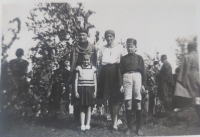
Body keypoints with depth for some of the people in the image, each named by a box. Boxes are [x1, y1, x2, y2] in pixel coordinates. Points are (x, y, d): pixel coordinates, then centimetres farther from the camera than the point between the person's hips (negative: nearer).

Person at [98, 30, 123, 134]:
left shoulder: (119, 47, 9)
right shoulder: (102, 49, 19)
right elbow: (100, 63, 15)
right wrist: (99, 75, 7)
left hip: (115, 72, -3)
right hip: (105, 73, 4)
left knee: (115, 97, -10)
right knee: (109, 97, 5)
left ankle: (115, 124, -10)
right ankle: (113, 121, 16)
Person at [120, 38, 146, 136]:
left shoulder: (139, 58, 12)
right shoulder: (123, 58, 12)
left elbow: (143, 71, 8)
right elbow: (121, 72, 8)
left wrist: (143, 84, 0)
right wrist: (121, 84, -1)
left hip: (137, 77, 0)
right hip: (127, 78, 0)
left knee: (138, 104, 2)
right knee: (128, 104, -1)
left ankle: (138, 128, 12)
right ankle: (129, 128, 9)